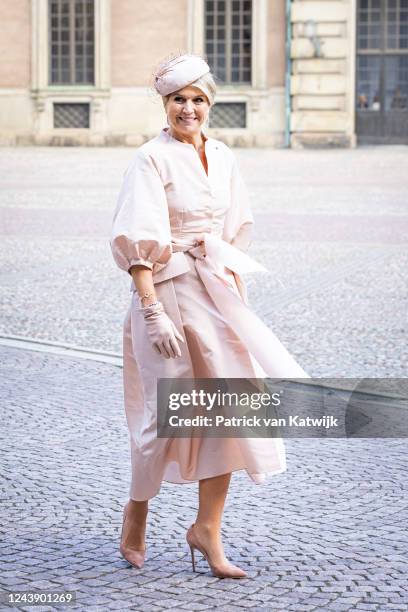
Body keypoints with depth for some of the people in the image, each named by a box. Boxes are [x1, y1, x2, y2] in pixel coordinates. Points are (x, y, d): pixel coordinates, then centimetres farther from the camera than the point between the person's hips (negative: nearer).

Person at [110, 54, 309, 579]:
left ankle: (207, 529, 10)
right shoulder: (151, 160, -9)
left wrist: (239, 297, 11)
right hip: (170, 293, -6)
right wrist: (153, 312, -22)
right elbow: (138, 245, -15)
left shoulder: (222, 158, 10)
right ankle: (136, 511, 26)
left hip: (218, 290, 6)